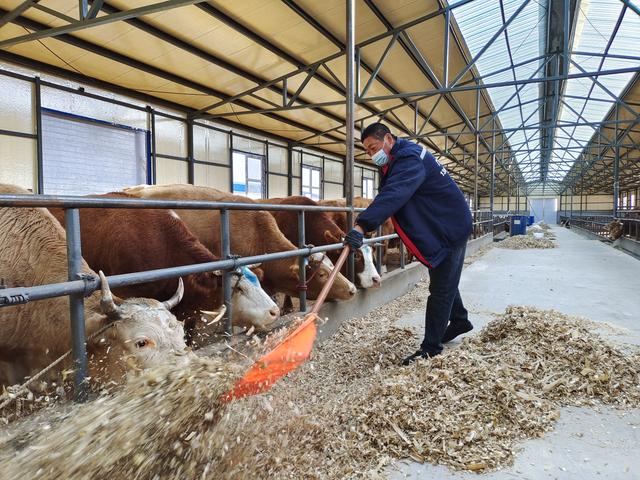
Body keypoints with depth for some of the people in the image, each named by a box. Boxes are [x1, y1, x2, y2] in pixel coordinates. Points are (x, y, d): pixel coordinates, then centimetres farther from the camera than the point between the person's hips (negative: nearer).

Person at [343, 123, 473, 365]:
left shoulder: (410, 159, -26)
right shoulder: (397, 160, 8)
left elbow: (393, 195, -43)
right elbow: (391, 195, 14)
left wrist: (362, 225, -53)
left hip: (450, 229, -10)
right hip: (437, 229, 10)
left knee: (440, 288, -5)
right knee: (443, 280, 22)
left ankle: (431, 348, 2)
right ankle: (460, 320, 42)